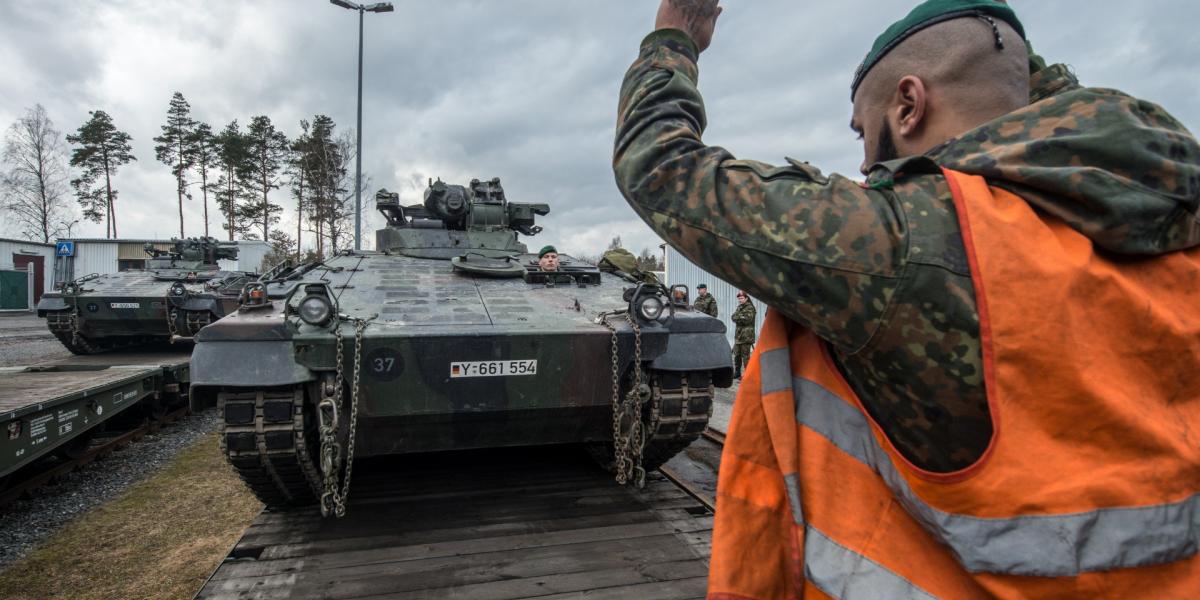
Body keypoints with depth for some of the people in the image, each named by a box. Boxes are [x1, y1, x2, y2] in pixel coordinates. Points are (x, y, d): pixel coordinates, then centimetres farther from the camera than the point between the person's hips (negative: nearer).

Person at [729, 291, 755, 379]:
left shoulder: (750, 308, -6)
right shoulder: (739, 307, 19)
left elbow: (747, 319, -18)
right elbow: (733, 317, 8)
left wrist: (738, 317, -7)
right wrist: (741, 318, -10)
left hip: (746, 335, -8)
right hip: (738, 335, 8)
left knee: (745, 355, -7)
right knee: (737, 355, 12)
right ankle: (737, 373, 22)